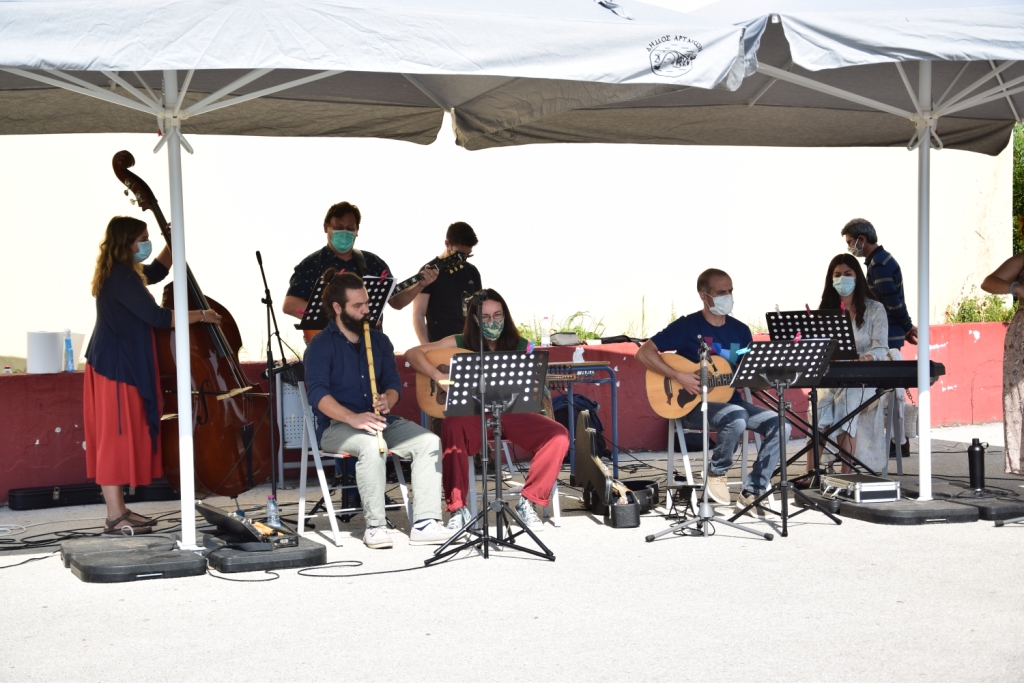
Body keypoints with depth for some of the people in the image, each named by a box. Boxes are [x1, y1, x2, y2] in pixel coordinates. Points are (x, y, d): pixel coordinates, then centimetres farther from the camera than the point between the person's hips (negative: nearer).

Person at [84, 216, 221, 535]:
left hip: (120, 365, 11)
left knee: (122, 438, 13)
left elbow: (156, 272, 31)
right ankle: (115, 517, -3)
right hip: (117, 368, -11)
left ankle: (119, 510, 19)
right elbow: (158, 317, -25)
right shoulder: (122, 277, -20)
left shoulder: (121, 272, 12)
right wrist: (201, 315, -14)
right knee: (116, 437, -7)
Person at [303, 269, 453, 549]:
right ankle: (375, 526, -29)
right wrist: (353, 418, -32)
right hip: (336, 427, -6)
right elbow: (318, 394, -17)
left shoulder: (379, 340, 16)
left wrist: (387, 400, -13)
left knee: (429, 442, -19)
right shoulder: (320, 346, -3)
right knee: (371, 445, -38)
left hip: (381, 420, 6)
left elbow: (393, 382, 13)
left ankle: (424, 524, -23)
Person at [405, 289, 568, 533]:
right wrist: (438, 376, -16)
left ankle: (527, 502, -8)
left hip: (512, 414, 2)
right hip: (473, 415, -2)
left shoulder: (520, 347, 6)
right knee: (452, 427, -36)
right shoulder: (460, 344, 3)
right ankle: (458, 508, -25)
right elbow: (413, 353, 0)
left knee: (558, 436, -23)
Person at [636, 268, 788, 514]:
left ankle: (752, 493, -8)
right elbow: (644, 353, -11)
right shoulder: (687, 327, -5)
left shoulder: (740, 331, 11)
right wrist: (679, 377, -20)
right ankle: (716, 473, -8)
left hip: (730, 401, 6)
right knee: (737, 418, -36)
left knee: (780, 424, -15)